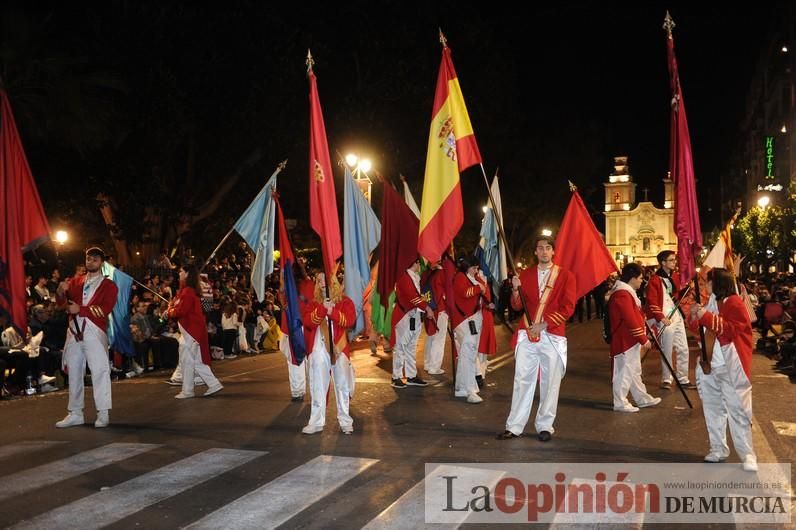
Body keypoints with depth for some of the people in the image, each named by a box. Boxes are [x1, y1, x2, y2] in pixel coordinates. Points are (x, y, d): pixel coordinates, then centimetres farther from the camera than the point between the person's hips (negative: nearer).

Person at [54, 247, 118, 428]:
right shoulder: (75, 281, 17)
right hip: (74, 332, 4)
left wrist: (80, 309, -16)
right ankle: (75, 413, 15)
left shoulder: (109, 286, 5)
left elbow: (105, 309, -9)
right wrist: (61, 291, -15)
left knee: (99, 371, -7)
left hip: (94, 332, -4)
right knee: (74, 372, 8)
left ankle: (103, 413, -4)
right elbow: (61, 301, 7)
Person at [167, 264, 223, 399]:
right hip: (191, 329, 10)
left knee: (186, 360, -1)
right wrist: (172, 309, -4)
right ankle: (213, 384, 12)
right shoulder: (186, 290, 16)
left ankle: (187, 391, 7)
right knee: (196, 360, 12)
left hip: (191, 330, -10)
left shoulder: (188, 291, -18)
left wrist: (170, 312, -3)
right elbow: (178, 306, 16)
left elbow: (180, 311, -21)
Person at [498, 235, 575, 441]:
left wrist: (545, 324, -13)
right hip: (527, 335, 2)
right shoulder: (526, 274, 10)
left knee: (550, 382, 4)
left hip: (552, 337, -2)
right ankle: (514, 426, 8)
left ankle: (545, 426, 15)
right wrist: (516, 289, -13)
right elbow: (517, 306, 7)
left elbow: (568, 308, -6)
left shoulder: (565, 276, 1)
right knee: (522, 380, 3)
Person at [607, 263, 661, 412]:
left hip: (632, 340, 11)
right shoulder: (622, 295, -22)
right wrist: (644, 339, -18)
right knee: (624, 371, -2)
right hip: (625, 341, -11)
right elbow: (631, 321, -24)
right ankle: (620, 403, 6)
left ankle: (642, 398, 28)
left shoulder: (627, 292, 14)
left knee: (634, 371, 18)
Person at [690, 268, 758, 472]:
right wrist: (695, 316, -1)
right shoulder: (710, 302, 14)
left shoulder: (734, 303, -10)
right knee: (713, 409, 13)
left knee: (738, 411, -4)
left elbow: (731, 330, -22)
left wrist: (706, 316, -24)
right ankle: (718, 449, 22)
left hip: (731, 369, -8)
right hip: (709, 367, 8)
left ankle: (747, 455, 2)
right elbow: (701, 331, 19)